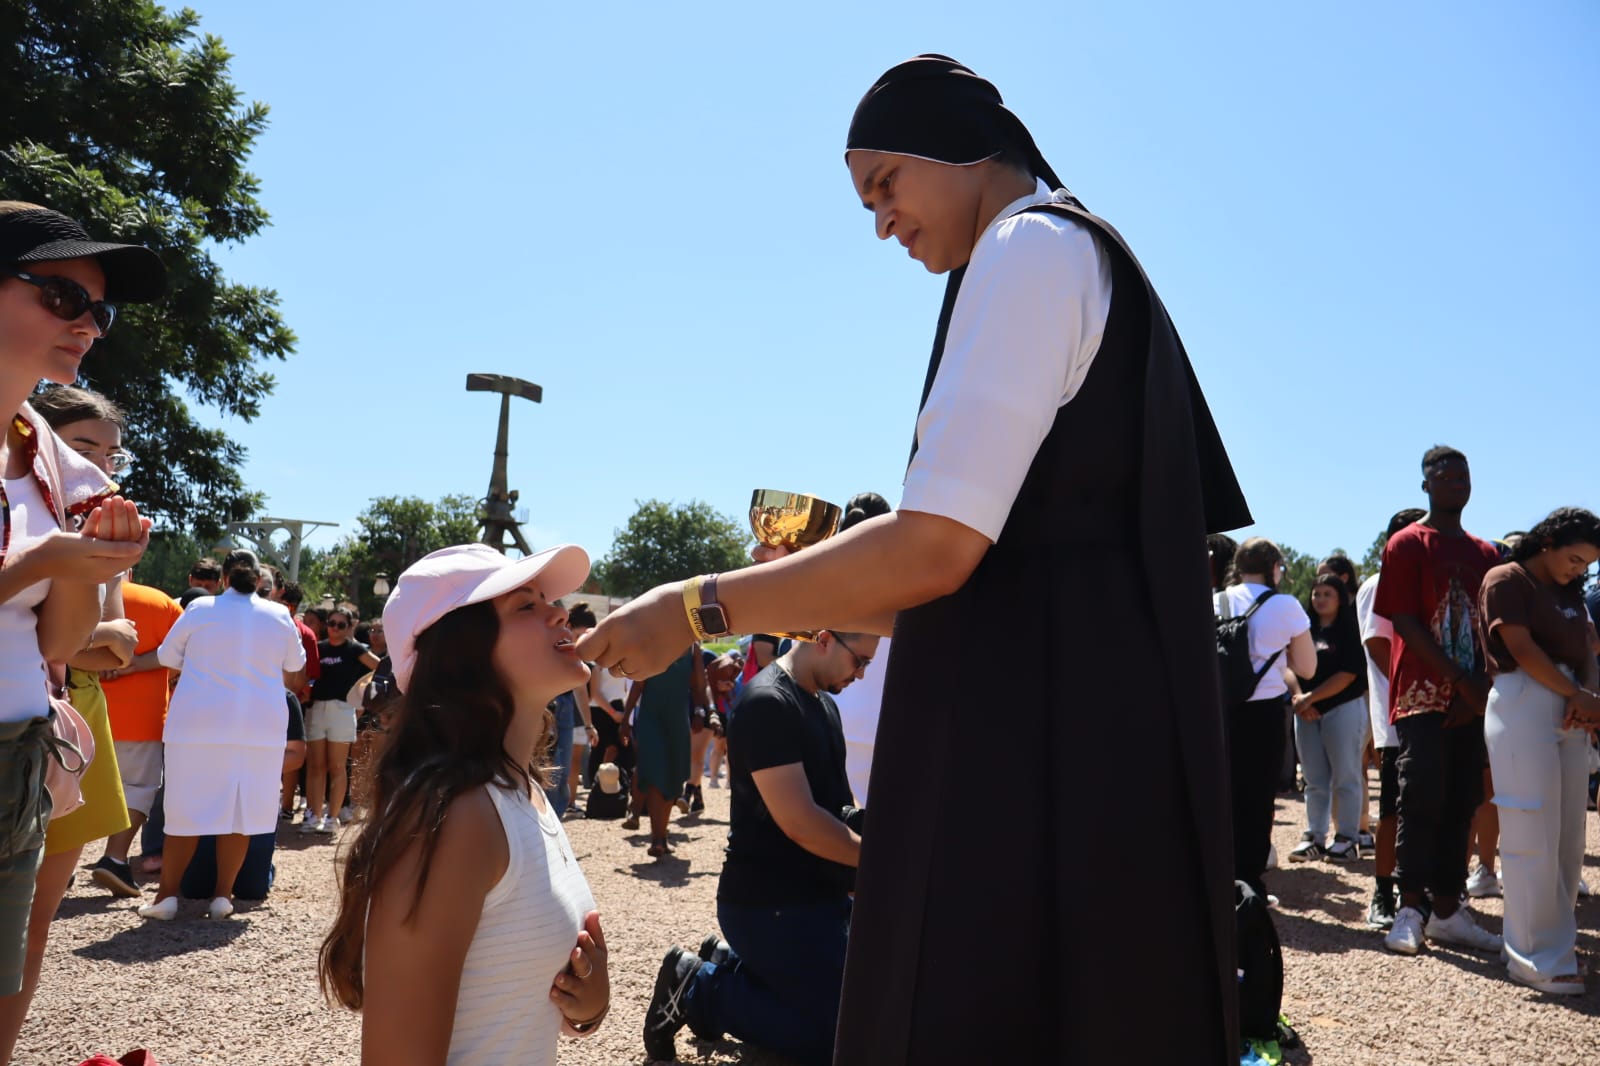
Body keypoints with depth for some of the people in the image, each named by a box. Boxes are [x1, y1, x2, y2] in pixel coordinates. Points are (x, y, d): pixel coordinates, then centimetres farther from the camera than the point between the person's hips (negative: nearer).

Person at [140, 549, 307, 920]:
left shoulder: (200, 609, -1)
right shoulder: (280, 616, 4)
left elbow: (168, 659, 8)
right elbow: (294, 673, 14)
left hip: (198, 724, -1)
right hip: (259, 727, 1)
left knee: (187, 810, 5)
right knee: (238, 811, 6)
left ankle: (167, 895, 6)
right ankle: (222, 895, 8)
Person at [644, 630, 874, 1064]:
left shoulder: (824, 703, 9)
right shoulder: (767, 704, -21)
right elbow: (799, 822, -26)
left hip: (820, 895, 10)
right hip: (773, 904, -10)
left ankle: (727, 967, 20)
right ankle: (697, 989, 5)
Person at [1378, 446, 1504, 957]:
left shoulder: (1486, 553, 15)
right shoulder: (1408, 544, -1)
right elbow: (1405, 622, -9)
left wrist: (1478, 689, -5)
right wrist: (1461, 679, -14)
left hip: (1472, 699, 5)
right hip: (1423, 694, -5)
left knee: (1461, 803, 6)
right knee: (1423, 799, -8)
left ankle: (1447, 910, 12)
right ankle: (1411, 909, -1)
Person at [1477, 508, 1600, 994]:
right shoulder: (1506, 580, -2)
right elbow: (1522, 649, -11)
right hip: (1523, 705, -7)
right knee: (1533, 835, -5)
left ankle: (1556, 938, 20)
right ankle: (1537, 959, 0)